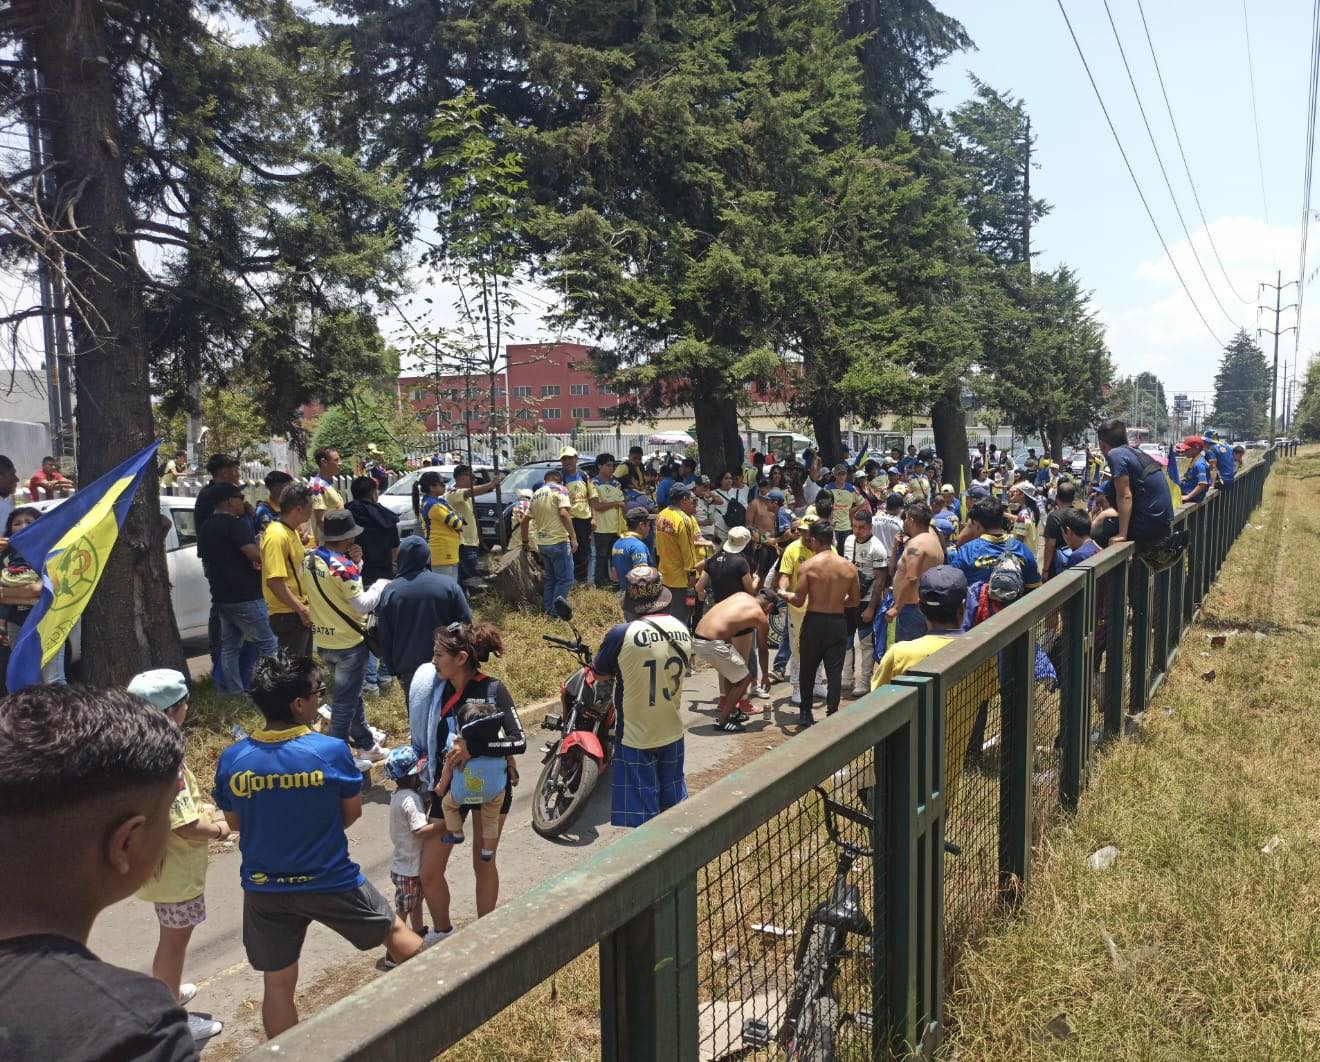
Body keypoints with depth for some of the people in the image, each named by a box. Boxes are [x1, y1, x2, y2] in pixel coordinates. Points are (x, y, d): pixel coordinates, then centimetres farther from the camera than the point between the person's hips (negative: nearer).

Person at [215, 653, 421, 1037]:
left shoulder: (231, 759, -12)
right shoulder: (331, 751, -20)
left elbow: (234, 823, 3)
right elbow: (352, 812, -6)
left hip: (265, 889, 3)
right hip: (330, 881, -2)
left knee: (278, 983, 17)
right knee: (395, 930, 21)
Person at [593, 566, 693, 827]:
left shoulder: (621, 635, -21)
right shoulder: (683, 630, -4)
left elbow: (599, 673, -5)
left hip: (636, 737, -5)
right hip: (672, 734, 5)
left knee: (642, 815, 5)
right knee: (674, 806, 21)